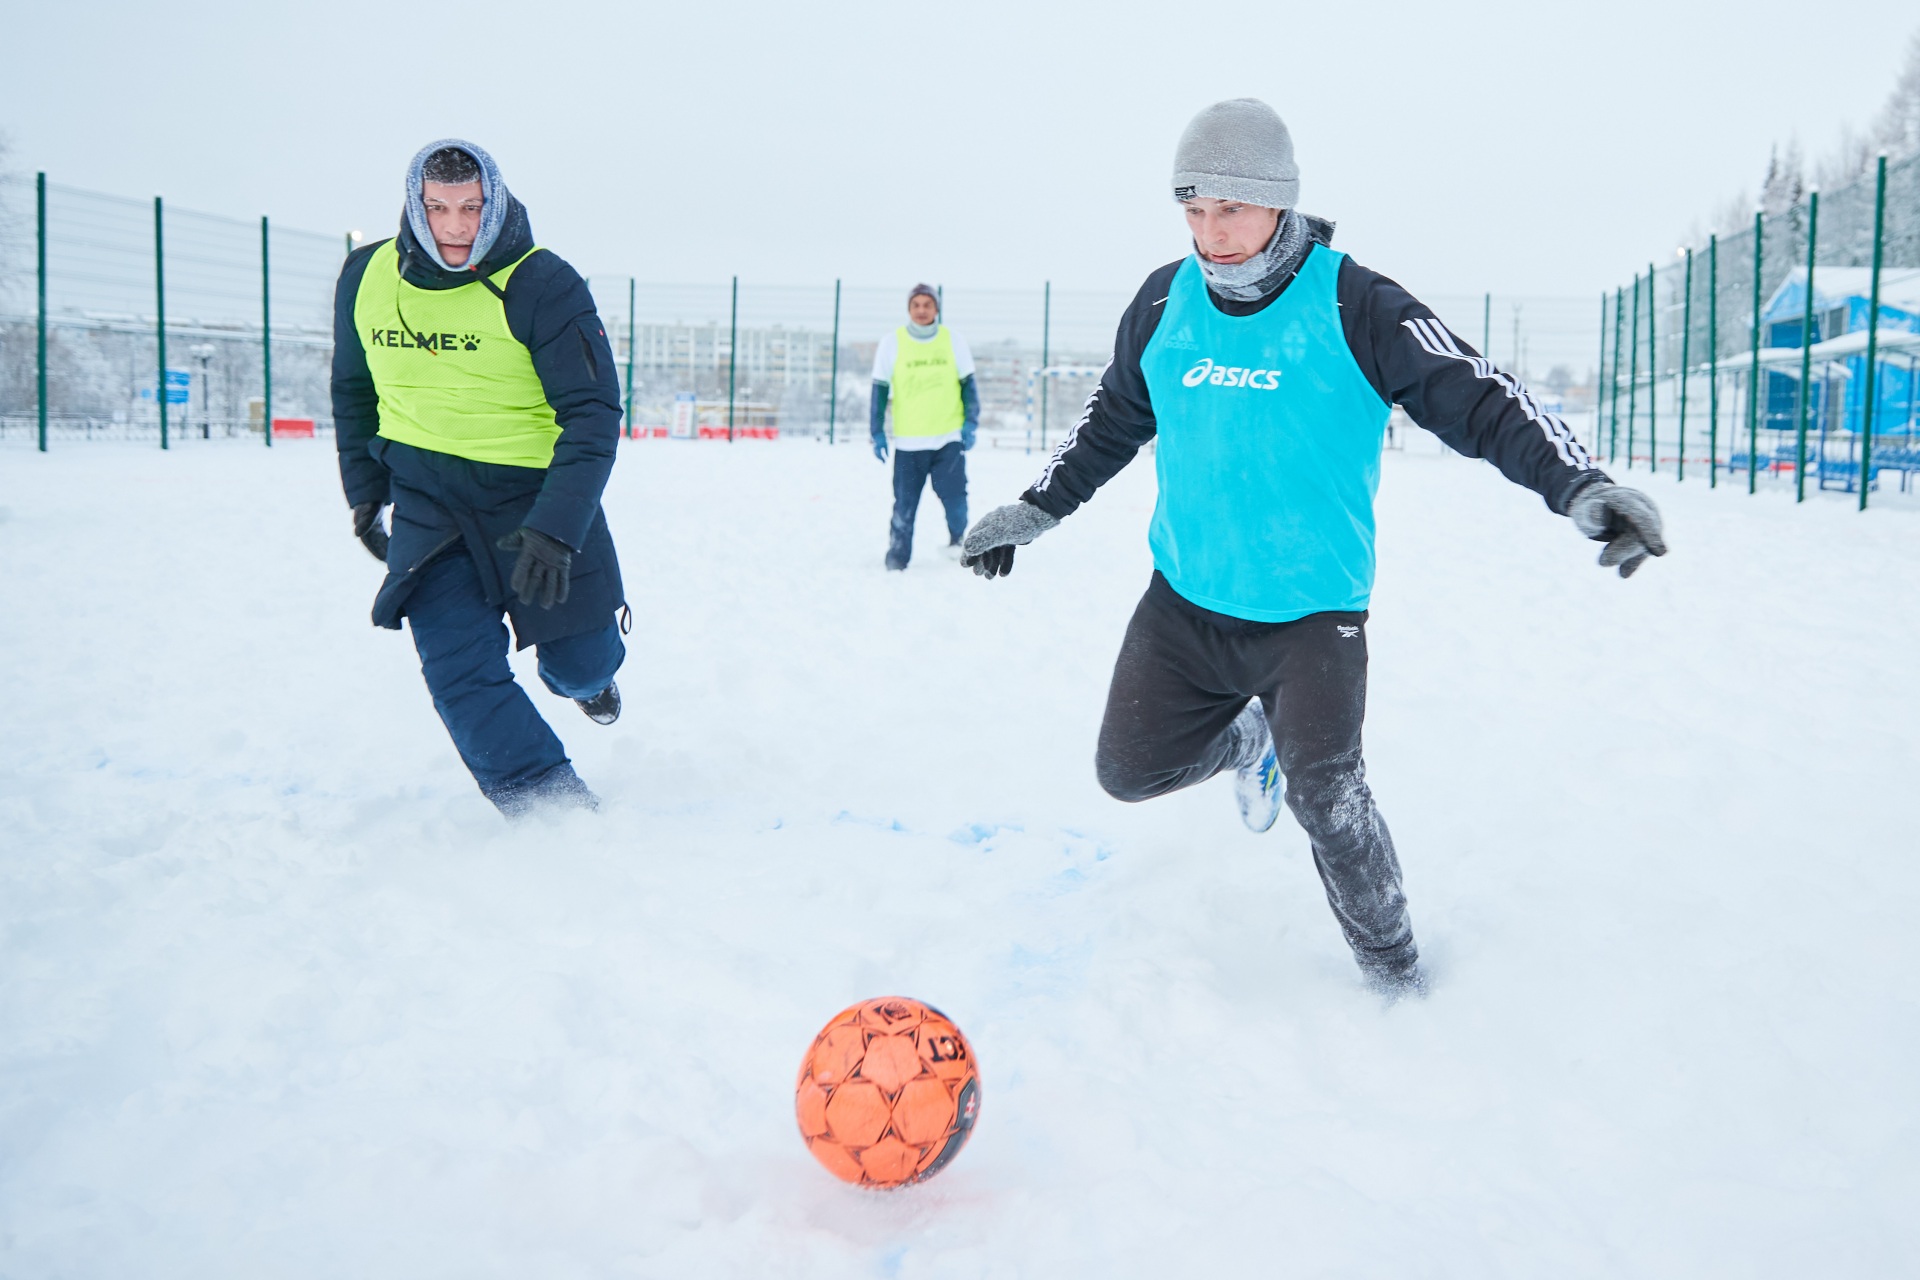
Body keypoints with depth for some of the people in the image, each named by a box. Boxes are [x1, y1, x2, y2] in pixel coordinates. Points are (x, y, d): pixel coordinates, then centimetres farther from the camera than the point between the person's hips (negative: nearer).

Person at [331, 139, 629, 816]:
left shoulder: (541, 285, -17)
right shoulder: (366, 278, -2)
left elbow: (593, 414, -19)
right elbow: (352, 389, 15)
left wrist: (556, 529, -29)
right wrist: (364, 492, 14)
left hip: (535, 488, -2)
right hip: (425, 496, 3)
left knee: (581, 666, 9)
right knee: (458, 668, -13)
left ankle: (583, 671, 48)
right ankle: (554, 806, -3)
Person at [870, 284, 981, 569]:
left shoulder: (952, 340, 2)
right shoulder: (892, 343, -2)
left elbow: (968, 383, 8)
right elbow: (880, 390, 3)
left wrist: (970, 422, 0)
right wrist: (878, 433, 0)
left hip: (949, 438, 0)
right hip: (908, 441, 0)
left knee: (954, 495, -8)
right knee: (904, 505, 1)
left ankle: (957, 538, 21)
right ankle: (897, 556, 16)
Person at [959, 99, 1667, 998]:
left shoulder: (1353, 307, -14)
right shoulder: (1165, 302, 0)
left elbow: (1478, 400, -17)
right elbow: (1114, 419, 16)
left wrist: (1580, 486, -31)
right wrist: (1037, 509, 18)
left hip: (1312, 609, -4)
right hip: (1185, 599, 5)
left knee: (1325, 795, -14)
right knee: (1129, 771, 5)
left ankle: (1392, 967, 14)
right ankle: (1245, 740, 39)